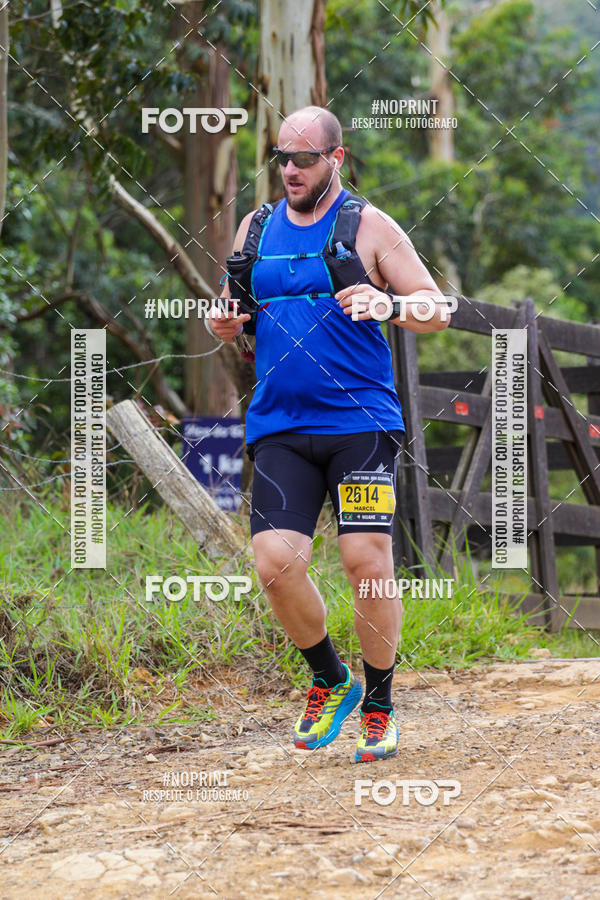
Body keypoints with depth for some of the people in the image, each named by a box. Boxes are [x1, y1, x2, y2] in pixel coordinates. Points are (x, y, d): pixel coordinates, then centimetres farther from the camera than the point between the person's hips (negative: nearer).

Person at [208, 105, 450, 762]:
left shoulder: (368, 227, 2)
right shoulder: (256, 227, 15)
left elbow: (437, 310, 1)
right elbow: (234, 316, 25)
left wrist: (385, 305, -19)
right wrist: (224, 322, 1)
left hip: (361, 421, -3)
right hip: (279, 426, 3)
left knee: (367, 561, -11)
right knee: (275, 562, -11)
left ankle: (378, 705, 9)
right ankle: (329, 679, 15)